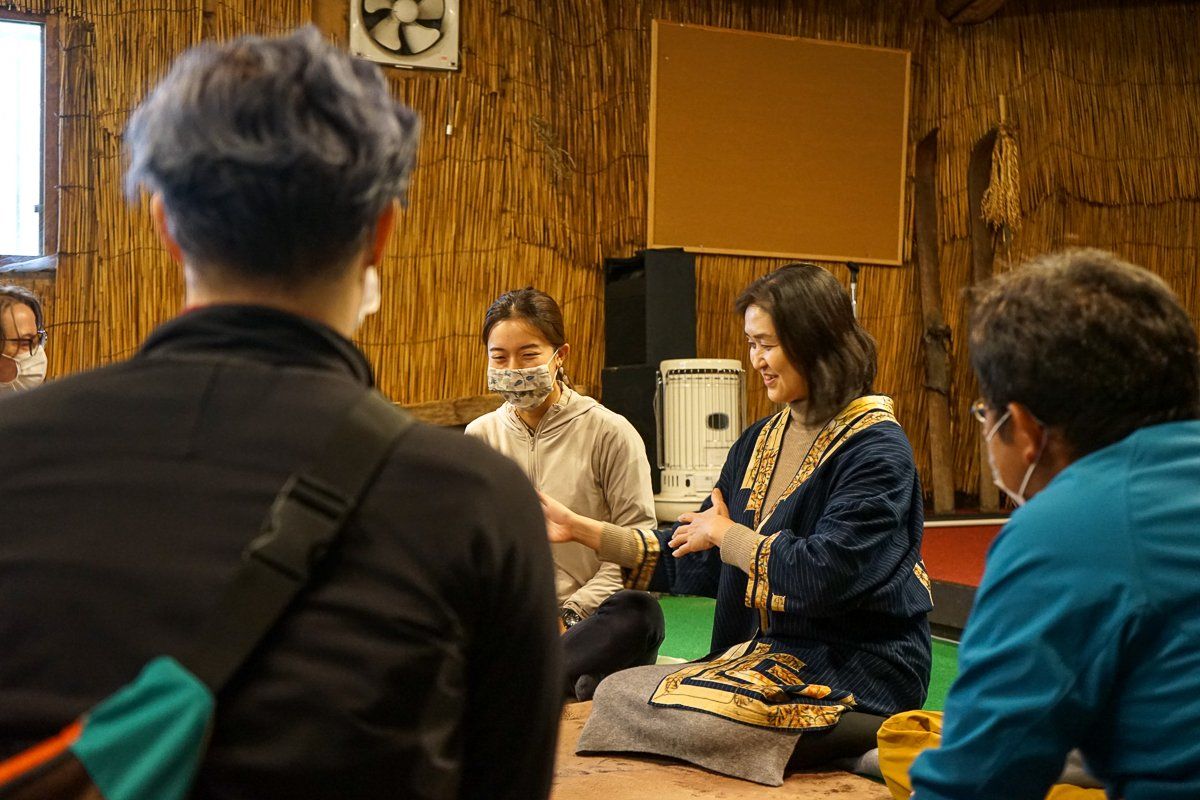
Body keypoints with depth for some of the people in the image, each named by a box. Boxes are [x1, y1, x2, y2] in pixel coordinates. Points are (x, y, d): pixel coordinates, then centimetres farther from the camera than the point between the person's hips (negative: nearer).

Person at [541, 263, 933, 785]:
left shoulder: (875, 448, -12)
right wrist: (579, 528, 6)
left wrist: (727, 534, -7)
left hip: (855, 668, -8)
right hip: (767, 652, 8)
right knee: (615, 691, -5)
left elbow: (823, 575, -22)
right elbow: (691, 555, 12)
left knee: (700, 721, -27)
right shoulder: (760, 442, 10)